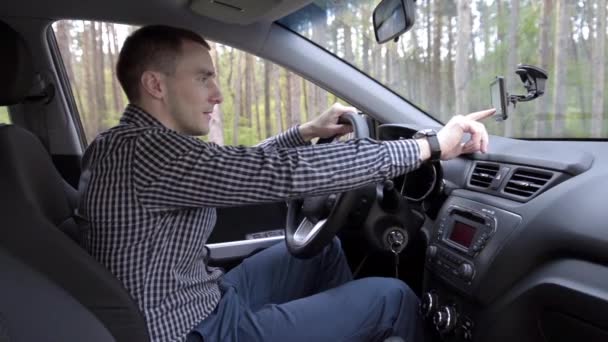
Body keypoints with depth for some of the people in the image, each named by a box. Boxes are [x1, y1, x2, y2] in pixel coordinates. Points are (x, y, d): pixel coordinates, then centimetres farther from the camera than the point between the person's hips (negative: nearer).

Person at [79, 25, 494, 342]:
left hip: (204, 302, 9)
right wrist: (428, 146, -26)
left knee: (323, 247, 19)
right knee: (393, 299, -4)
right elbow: (284, 173, -32)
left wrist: (306, 133, 7)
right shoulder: (145, 150, -26)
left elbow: (246, 169, 15)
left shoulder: (127, 144, 5)